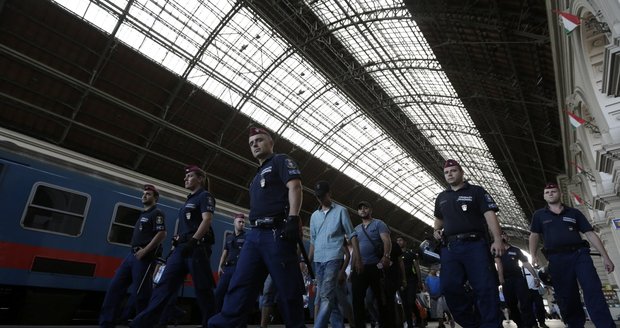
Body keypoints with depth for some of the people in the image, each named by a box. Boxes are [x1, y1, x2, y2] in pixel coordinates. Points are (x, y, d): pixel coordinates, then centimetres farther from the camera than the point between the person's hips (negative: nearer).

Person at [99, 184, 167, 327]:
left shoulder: (157, 213, -6)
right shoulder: (143, 214, 21)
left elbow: (162, 234, -19)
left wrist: (144, 251, -19)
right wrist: (135, 251, 14)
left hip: (144, 258, -9)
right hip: (132, 255, 9)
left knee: (139, 294, -5)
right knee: (114, 287, 6)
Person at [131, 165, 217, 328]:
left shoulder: (205, 196, -1)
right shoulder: (189, 200, 26)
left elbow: (207, 220, -16)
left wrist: (192, 241, -24)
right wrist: (176, 244, 20)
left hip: (197, 247, -9)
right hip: (181, 248, 9)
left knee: (202, 289, -4)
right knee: (164, 285, 2)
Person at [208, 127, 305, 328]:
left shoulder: (281, 161, 5)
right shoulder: (258, 174, 30)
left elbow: (295, 187, -10)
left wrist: (293, 219, -23)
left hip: (276, 233, -8)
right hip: (254, 234, 9)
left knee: (288, 290, -3)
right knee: (239, 286, 1)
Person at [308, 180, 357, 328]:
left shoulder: (341, 211, 3)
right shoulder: (314, 215, 16)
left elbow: (351, 235, 1)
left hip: (334, 258, -6)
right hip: (318, 260, 6)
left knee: (327, 296, -16)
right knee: (326, 296, 9)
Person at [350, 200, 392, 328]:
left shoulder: (379, 224, 5)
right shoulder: (356, 229, 19)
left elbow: (387, 241, -8)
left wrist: (386, 256, -28)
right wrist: (352, 268, 12)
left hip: (376, 266, -4)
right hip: (359, 268, 4)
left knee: (381, 298, 1)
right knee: (357, 299, 0)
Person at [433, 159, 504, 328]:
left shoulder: (476, 191, 7)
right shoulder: (441, 197, 21)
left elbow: (490, 215, -4)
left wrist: (497, 240, -18)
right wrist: (437, 230, 13)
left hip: (475, 245, -4)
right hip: (449, 248, 4)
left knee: (486, 288, -8)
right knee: (449, 287, -4)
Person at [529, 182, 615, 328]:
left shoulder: (574, 212, 14)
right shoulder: (539, 215, 13)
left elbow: (590, 234, 11)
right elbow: (534, 236, 10)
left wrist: (605, 256, 4)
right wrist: (533, 256, -4)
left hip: (580, 254, 0)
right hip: (556, 260, 0)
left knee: (594, 292, -12)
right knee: (567, 298, 3)